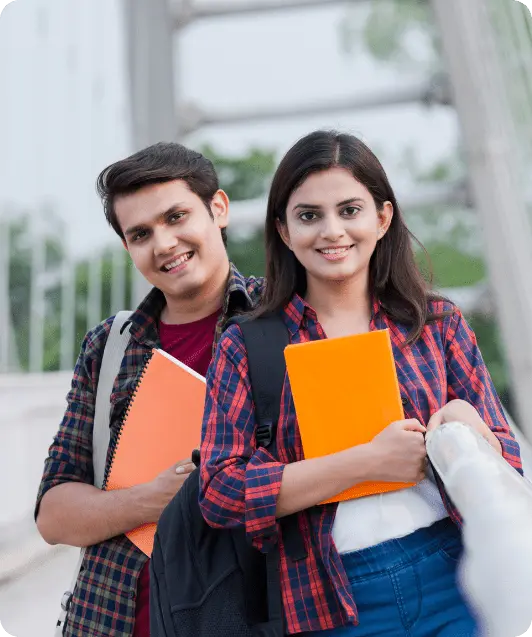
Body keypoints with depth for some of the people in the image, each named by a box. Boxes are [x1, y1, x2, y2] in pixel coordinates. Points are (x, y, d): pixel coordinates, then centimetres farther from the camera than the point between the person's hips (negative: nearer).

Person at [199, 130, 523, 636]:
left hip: (454, 580, 1)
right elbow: (220, 494, -10)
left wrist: (468, 429, -19)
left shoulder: (438, 323, 2)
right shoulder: (245, 346, -2)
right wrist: (368, 461, -18)